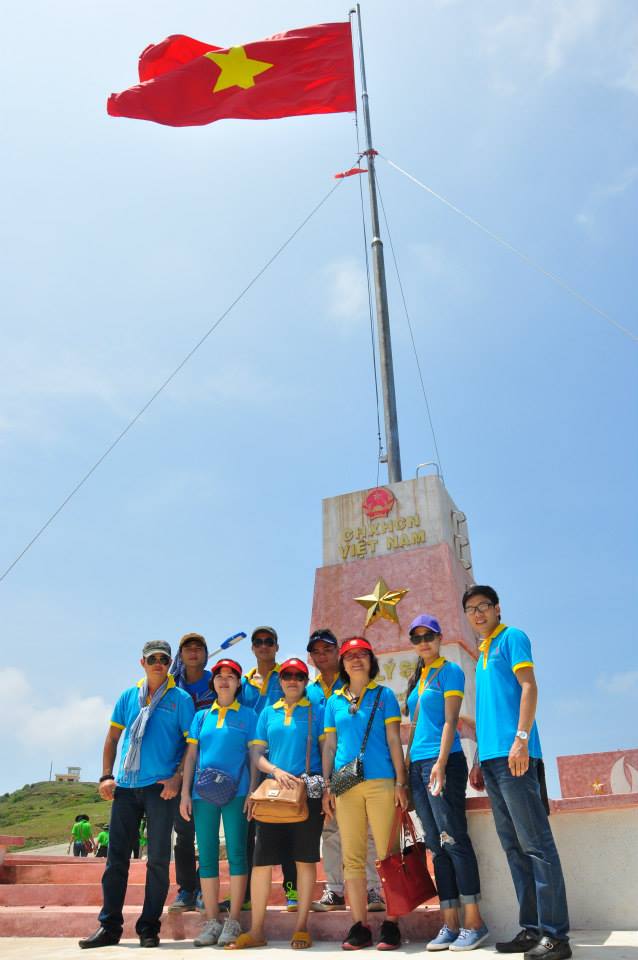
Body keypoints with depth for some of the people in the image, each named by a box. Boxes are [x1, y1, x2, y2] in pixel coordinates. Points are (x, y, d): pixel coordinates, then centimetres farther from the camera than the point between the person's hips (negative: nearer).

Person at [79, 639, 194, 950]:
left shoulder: (180, 699, 0)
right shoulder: (129, 696, 10)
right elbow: (112, 738, 13)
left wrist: (177, 778, -12)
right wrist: (106, 776, 3)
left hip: (160, 787, -3)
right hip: (125, 786, 3)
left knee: (158, 859, 2)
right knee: (116, 856, 7)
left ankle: (149, 927, 14)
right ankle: (109, 926, 18)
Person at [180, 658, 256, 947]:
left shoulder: (248, 715, 7)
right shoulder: (201, 716, 14)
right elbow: (191, 755, 12)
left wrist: (253, 793, -5)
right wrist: (185, 793, 4)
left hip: (236, 793, -3)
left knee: (236, 854, -3)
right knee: (206, 856, 4)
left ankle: (233, 921, 6)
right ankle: (212, 922, 13)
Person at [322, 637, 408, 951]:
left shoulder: (384, 695, 7)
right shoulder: (334, 701, 14)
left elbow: (394, 740, 3)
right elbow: (329, 745, 14)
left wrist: (400, 782, -4)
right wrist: (326, 786, 7)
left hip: (381, 781, -3)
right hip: (346, 785, 3)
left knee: (387, 854, -2)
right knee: (352, 857, 5)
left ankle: (391, 925, 6)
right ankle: (359, 927, 12)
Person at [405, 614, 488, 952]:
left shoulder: (449, 671, -1)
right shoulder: (416, 679, 19)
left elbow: (450, 720, -10)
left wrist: (441, 763, -19)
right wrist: (407, 766, 14)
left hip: (443, 761, -7)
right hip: (417, 765, 7)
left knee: (454, 841, -7)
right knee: (437, 847, 7)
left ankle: (474, 923, -1)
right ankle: (450, 924, 10)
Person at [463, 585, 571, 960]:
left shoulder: (512, 638, 0)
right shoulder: (483, 653, 22)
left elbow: (528, 686, -11)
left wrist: (521, 738, -21)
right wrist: (480, 761, 21)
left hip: (513, 755, -8)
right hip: (492, 759, 8)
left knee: (536, 844, -6)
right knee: (514, 847, 10)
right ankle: (532, 928, 16)